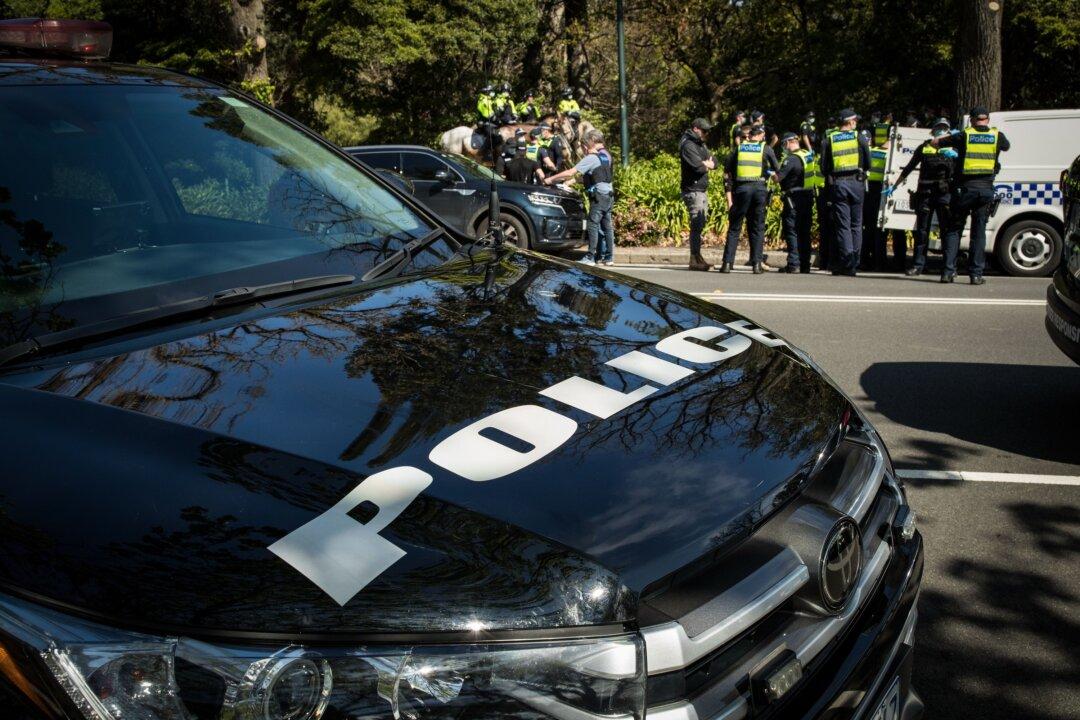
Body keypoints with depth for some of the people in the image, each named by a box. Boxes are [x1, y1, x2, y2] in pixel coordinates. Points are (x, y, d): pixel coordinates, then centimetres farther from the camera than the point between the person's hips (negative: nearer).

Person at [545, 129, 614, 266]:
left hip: (599, 195, -9)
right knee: (606, 226, 10)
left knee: (593, 225, -7)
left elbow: (571, 172, -15)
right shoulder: (606, 155, 14)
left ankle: (590, 258, -7)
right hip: (609, 194, 9)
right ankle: (608, 257, 13)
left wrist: (551, 179, -9)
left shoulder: (591, 158, -12)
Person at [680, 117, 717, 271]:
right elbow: (698, 166, -23)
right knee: (697, 225, -11)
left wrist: (706, 164, -10)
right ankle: (695, 260, -9)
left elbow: (714, 162, 12)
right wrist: (707, 165, -2)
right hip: (693, 191, -10)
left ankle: (698, 257, 19)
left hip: (703, 190, 10)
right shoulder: (688, 146, -12)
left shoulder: (702, 145, 18)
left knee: (701, 224, 12)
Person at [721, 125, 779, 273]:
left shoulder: (738, 148, 11)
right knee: (758, 228, 8)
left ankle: (727, 263, 2)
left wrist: (729, 198, 9)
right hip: (759, 189, -1)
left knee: (734, 228, 7)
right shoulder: (766, 149, 7)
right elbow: (778, 170, 9)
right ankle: (756, 264, 4)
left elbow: (727, 174, 8)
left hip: (741, 189, 1)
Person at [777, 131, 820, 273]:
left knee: (791, 231, -4)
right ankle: (805, 264, 15)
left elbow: (778, 177, -19)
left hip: (794, 197, -8)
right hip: (809, 196, 8)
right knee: (804, 232, 12)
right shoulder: (809, 155, 10)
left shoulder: (791, 159, -16)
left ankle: (793, 264, -9)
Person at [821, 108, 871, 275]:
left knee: (843, 224, 1)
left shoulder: (829, 140, 5)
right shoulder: (859, 138, 2)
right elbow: (868, 164, 3)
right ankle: (854, 263, 9)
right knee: (856, 224, 9)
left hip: (837, 184, 0)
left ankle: (847, 262, -9)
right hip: (856, 182, 0)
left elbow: (824, 167, 3)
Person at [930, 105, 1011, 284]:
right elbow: (1006, 147, 31)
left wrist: (948, 136, 26)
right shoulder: (997, 136, 7)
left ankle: (948, 271, 2)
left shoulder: (963, 135, 0)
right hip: (986, 189, 1)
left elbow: (934, 142, 7)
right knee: (979, 231, 7)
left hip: (964, 189, -1)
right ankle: (976, 274, 5)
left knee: (954, 229, 8)